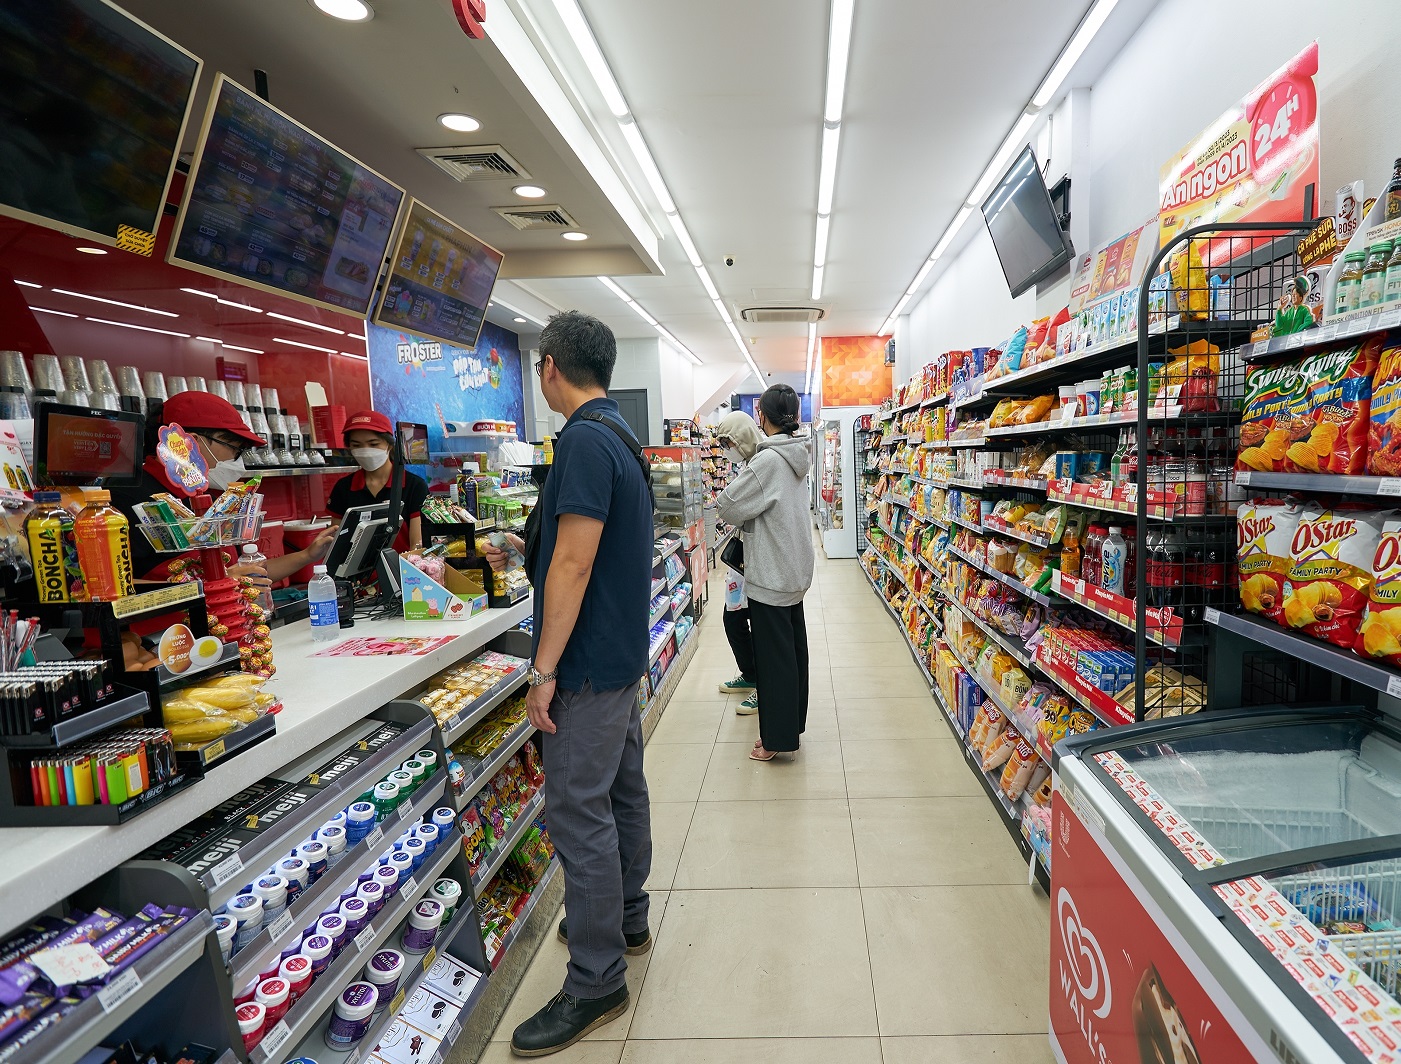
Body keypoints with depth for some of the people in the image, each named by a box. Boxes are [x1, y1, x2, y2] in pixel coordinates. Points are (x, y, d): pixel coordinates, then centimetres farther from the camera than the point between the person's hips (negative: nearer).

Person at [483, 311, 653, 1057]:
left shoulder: (584, 440, -20)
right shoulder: (621, 435, 12)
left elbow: (574, 563, -24)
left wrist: (545, 671, -20)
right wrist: (522, 551, 28)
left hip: (589, 662, -10)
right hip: (624, 652, 10)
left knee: (579, 812, 0)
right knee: (621, 791, 20)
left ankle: (596, 981, 14)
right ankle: (626, 918, 38)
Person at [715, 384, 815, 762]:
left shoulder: (768, 461, -21)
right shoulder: (796, 456, 6)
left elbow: (728, 506, -16)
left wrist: (723, 497, 3)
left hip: (770, 574, -9)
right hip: (795, 570, 9)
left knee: (773, 655, 1)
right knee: (793, 647, 17)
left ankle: (777, 738, 12)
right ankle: (793, 723, 31)